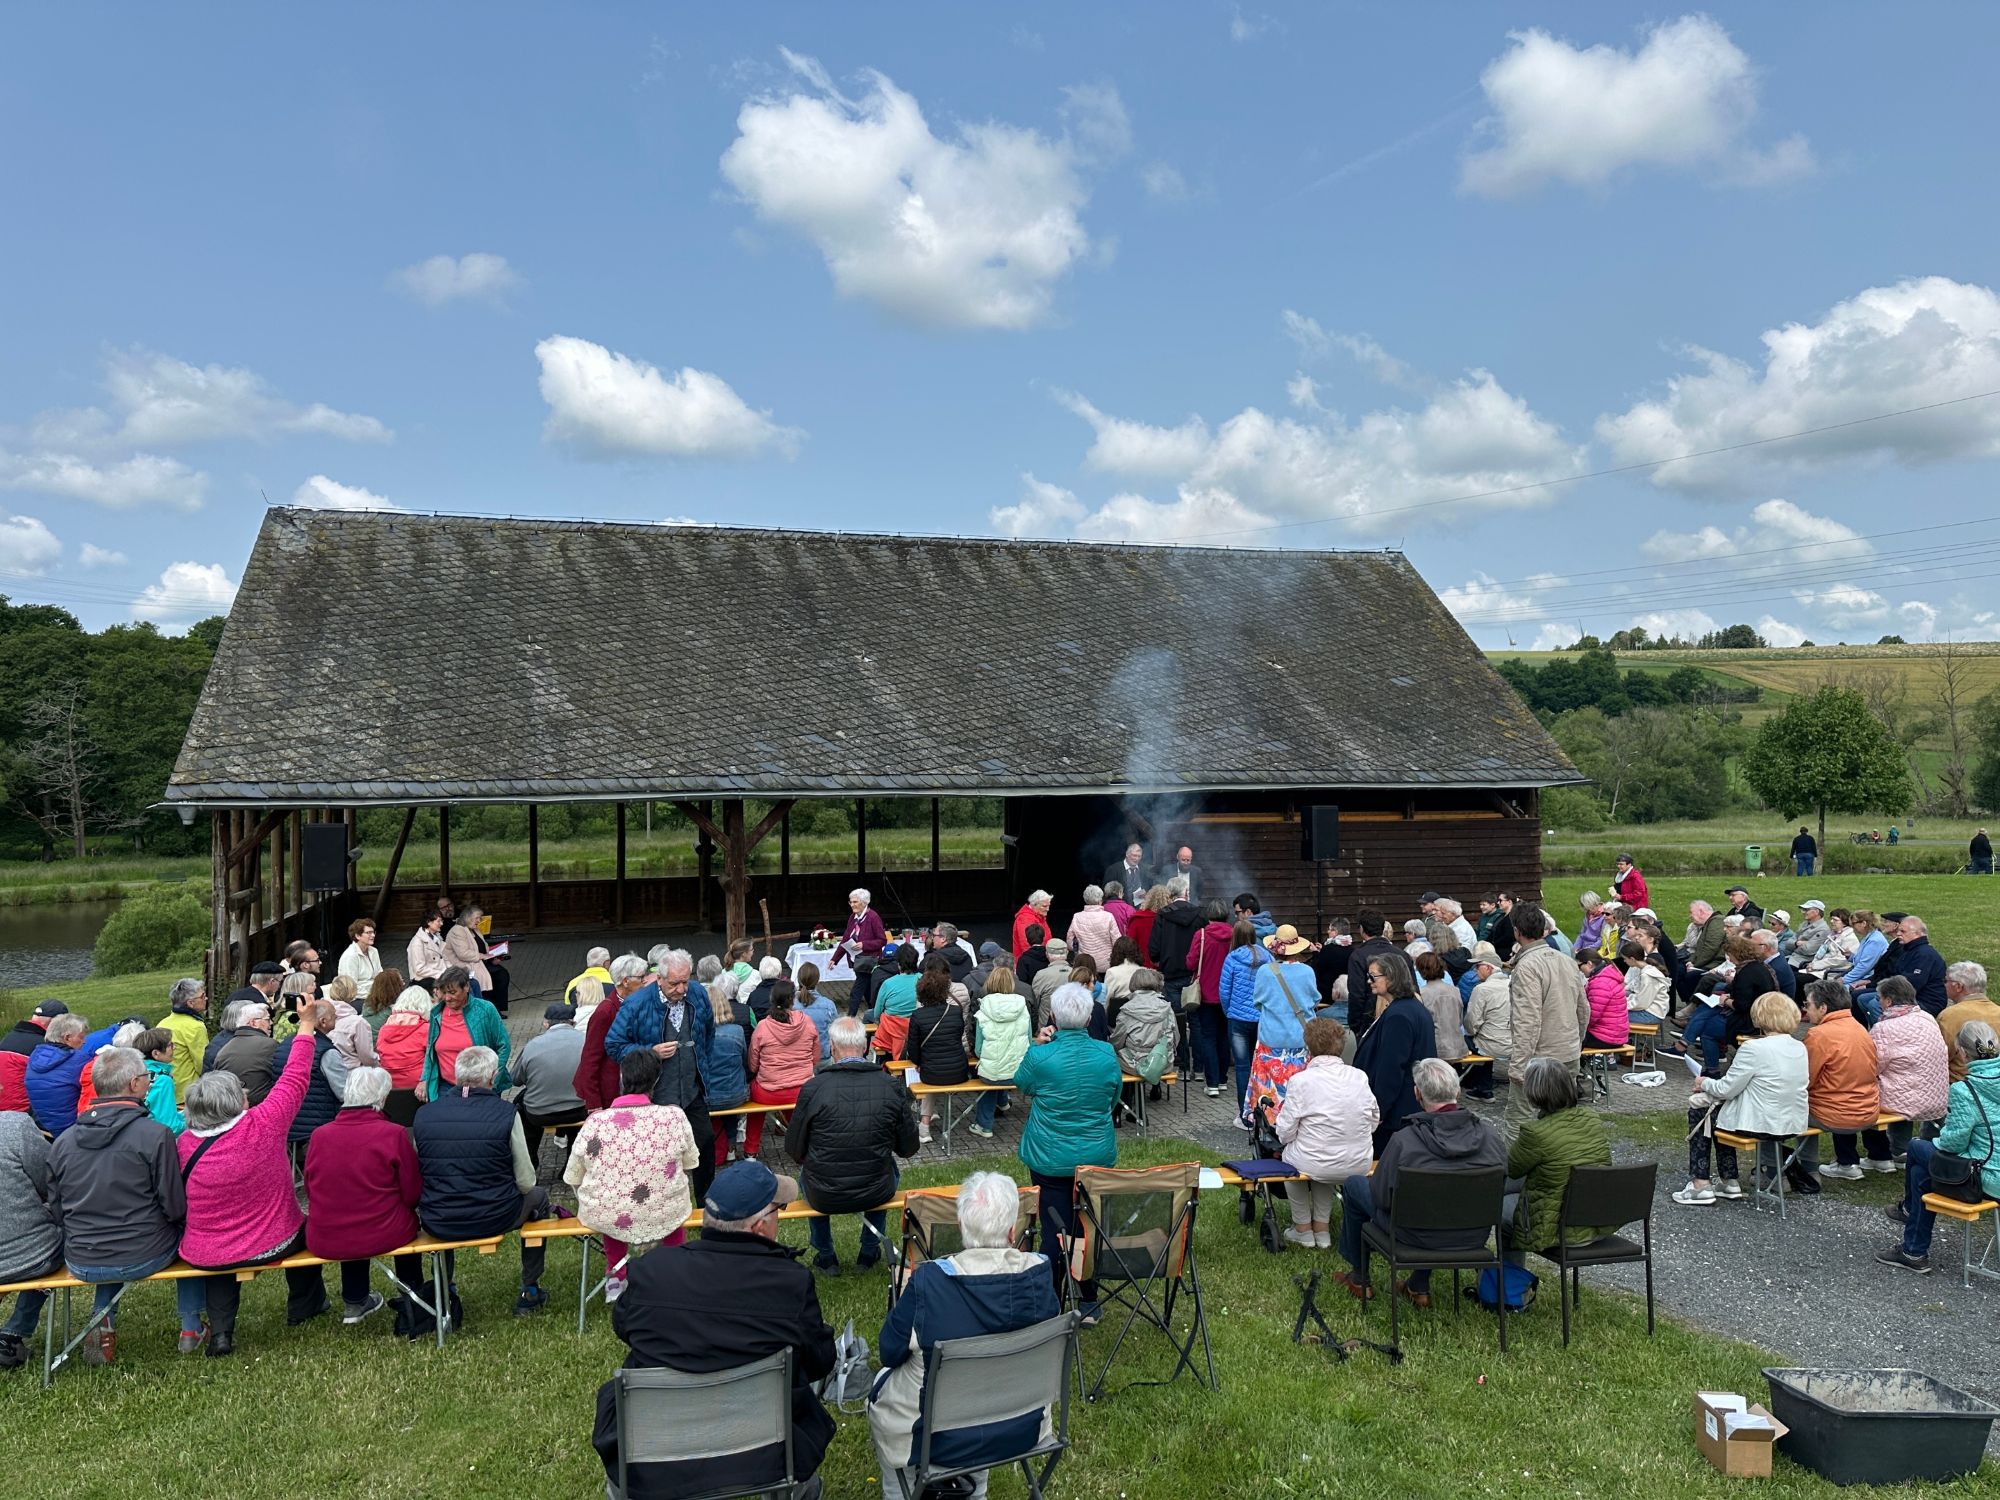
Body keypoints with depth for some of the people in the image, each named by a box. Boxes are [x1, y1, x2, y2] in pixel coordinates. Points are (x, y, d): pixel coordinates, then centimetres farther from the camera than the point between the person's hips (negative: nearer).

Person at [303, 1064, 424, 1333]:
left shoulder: (319, 1135, -6)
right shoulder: (393, 1134, -14)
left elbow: (310, 1192, 6)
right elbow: (413, 1194, -7)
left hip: (324, 1242, 3)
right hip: (382, 1236, -3)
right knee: (407, 1216, 30)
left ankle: (354, 1303, 46)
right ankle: (413, 1303, 35)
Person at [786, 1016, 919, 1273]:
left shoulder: (813, 1088, -17)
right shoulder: (892, 1086, -12)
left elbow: (794, 1151, -7)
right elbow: (908, 1149, -2)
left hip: (825, 1197, -1)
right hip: (876, 1193, 1)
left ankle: (825, 1257, 41)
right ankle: (869, 1253, 42)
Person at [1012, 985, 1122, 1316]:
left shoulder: (1040, 1056, -19)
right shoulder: (1107, 1053, -10)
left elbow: (1021, 1088, 3)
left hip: (1050, 1160, -2)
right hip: (1098, 1157, 3)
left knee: (1055, 1230, 8)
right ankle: (1088, 1303, 27)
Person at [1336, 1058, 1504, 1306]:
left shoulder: (1403, 1140, -25)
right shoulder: (1490, 1135, -13)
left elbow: (1382, 1197, -15)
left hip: (1419, 1236, -4)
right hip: (1475, 1238, 4)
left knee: (1354, 1184, 20)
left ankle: (1359, 1278, 35)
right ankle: (1420, 1286, 36)